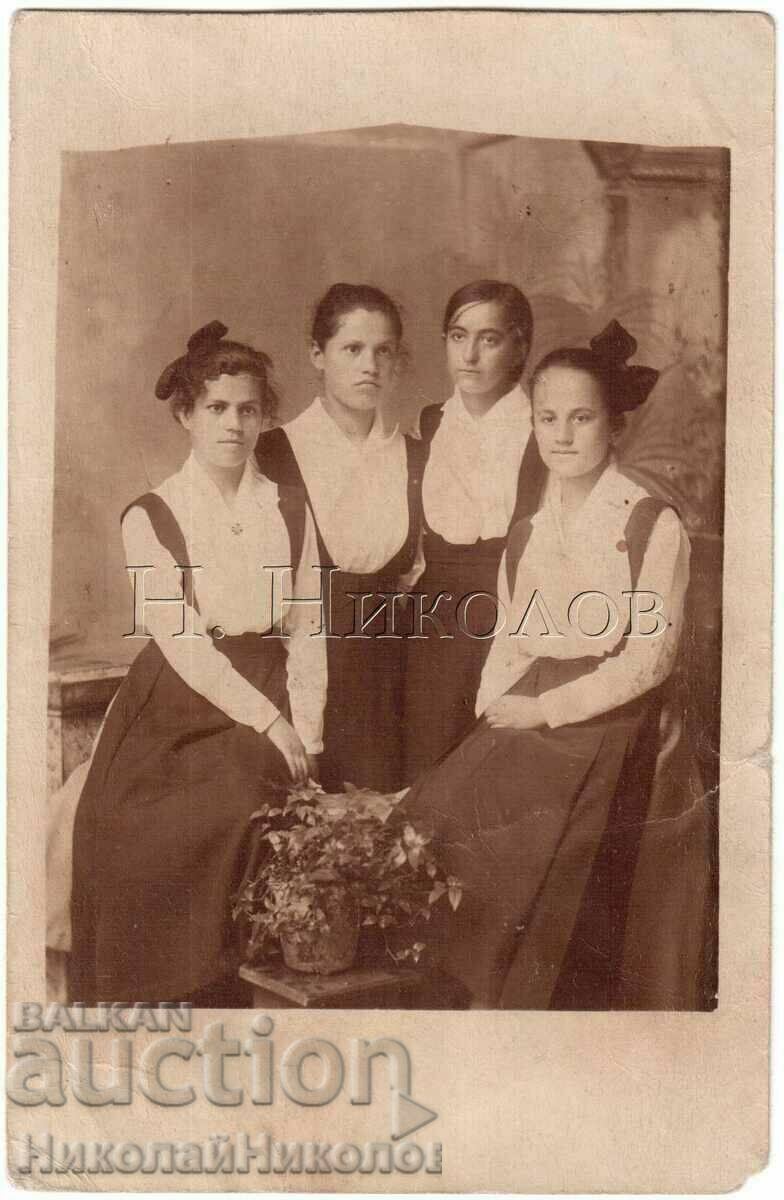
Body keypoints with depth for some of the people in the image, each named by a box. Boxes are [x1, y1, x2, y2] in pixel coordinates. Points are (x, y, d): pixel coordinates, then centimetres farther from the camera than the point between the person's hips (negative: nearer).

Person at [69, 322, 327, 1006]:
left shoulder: (290, 512, 11)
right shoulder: (150, 517, 2)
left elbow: (307, 632, 8)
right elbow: (179, 638, -9)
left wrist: (304, 731, -7)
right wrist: (267, 720, -17)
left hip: (271, 697, 2)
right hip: (182, 704, -1)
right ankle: (167, 997, 0)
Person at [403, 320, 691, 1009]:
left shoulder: (653, 525, -4)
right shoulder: (528, 528, 12)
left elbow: (651, 657, -8)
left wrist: (545, 708, -11)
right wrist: (493, 716, 0)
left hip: (606, 721, -4)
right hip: (523, 717, 5)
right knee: (428, 814, -13)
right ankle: (478, 989, 6)